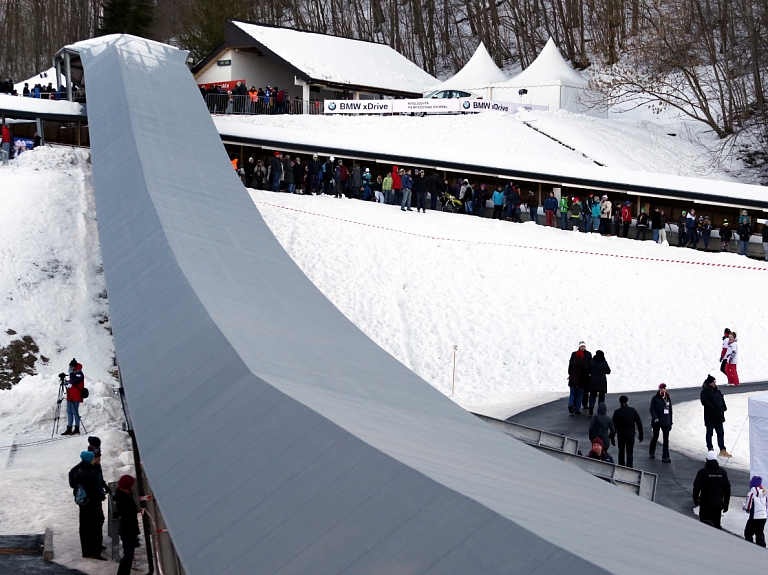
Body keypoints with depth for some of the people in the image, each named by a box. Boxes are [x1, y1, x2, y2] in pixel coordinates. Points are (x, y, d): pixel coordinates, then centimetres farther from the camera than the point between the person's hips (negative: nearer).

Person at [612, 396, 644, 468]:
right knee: (630, 453, 3)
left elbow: (613, 425, -8)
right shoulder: (633, 410, -4)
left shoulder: (617, 412, -7)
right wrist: (640, 435, 3)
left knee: (621, 452, 18)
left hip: (620, 435, 0)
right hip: (631, 435, 0)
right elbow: (639, 423, -4)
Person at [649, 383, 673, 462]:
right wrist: (655, 418, -24)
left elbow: (670, 411, 15)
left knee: (666, 439, -5)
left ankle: (665, 457, -5)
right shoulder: (655, 398, -4)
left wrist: (670, 422, 14)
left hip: (666, 422, 3)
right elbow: (652, 409, -9)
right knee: (655, 437, 11)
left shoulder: (668, 399, 10)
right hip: (657, 422, -3)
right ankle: (651, 452, 32)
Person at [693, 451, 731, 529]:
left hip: (705, 503, -4)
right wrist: (726, 504, 13)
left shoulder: (703, 471, -10)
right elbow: (727, 488, 6)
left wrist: (695, 498, 6)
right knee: (716, 524, 11)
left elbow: (697, 486, -11)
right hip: (718, 504, 4)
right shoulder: (722, 471, 3)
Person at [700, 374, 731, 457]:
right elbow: (705, 402, -20)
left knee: (721, 433, 6)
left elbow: (722, 399, 20)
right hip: (710, 417, -7)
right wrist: (714, 409, -23)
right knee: (709, 433, 4)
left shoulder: (717, 391, 13)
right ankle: (710, 449, 13)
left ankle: (722, 450, 8)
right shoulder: (704, 392, -10)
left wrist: (724, 408, 4)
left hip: (719, 416, 7)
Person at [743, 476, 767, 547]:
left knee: (748, 533, 5)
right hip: (763, 517, 7)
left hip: (755, 517, -7)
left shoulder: (751, 493, -15)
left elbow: (747, 507, -13)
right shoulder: (763, 493, 6)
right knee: (760, 533, 17)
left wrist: (743, 506, 8)